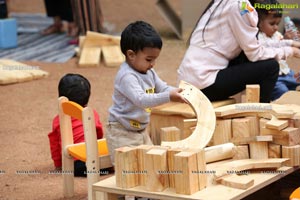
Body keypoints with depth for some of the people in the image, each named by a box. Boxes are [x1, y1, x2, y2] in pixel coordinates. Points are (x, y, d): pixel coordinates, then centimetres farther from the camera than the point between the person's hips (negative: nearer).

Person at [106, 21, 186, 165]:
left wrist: (177, 93, -10)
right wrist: (168, 97, -44)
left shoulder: (149, 72, 5)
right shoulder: (127, 76, -25)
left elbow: (163, 88, 12)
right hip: (122, 132, -10)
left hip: (140, 130, 10)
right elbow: (141, 100, -36)